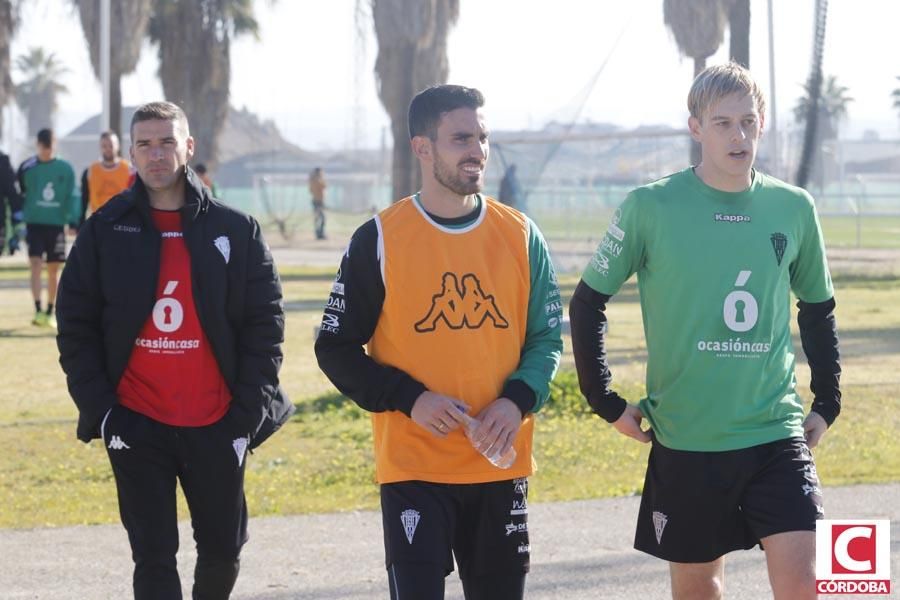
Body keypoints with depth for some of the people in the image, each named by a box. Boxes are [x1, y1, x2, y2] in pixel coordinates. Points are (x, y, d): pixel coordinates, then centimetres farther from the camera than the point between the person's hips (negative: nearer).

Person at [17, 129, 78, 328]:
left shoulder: (65, 169, 1)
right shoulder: (27, 168, 0)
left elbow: (71, 197, 1)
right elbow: (19, 195, 9)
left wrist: (73, 221, -7)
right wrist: (18, 219, 4)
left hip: (56, 224, 1)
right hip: (34, 223, -1)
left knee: (54, 269, 6)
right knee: (36, 265, -12)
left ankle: (50, 313, 17)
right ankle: (38, 311, -16)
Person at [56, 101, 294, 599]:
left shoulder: (236, 231, 2)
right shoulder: (105, 231, 2)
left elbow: (265, 324, 2)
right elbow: (75, 327, 3)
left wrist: (249, 412, -6)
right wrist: (99, 408, -6)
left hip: (217, 425, 1)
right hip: (137, 426, -1)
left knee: (224, 549, 11)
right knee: (154, 557, -2)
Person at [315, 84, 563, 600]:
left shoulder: (521, 236, 5)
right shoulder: (380, 239, -3)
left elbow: (548, 337, 9)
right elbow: (336, 348, -1)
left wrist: (518, 400, -11)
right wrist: (409, 398, -15)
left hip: (500, 464, 3)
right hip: (413, 466, -3)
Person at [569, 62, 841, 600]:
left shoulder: (793, 209, 3)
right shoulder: (652, 207, -6)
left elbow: (819, 309, 19)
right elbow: (588, 303, 3)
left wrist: (828, 403, 13)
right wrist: (606, 402, 0)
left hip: (777, 434, 1)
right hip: (686, 440, -1)